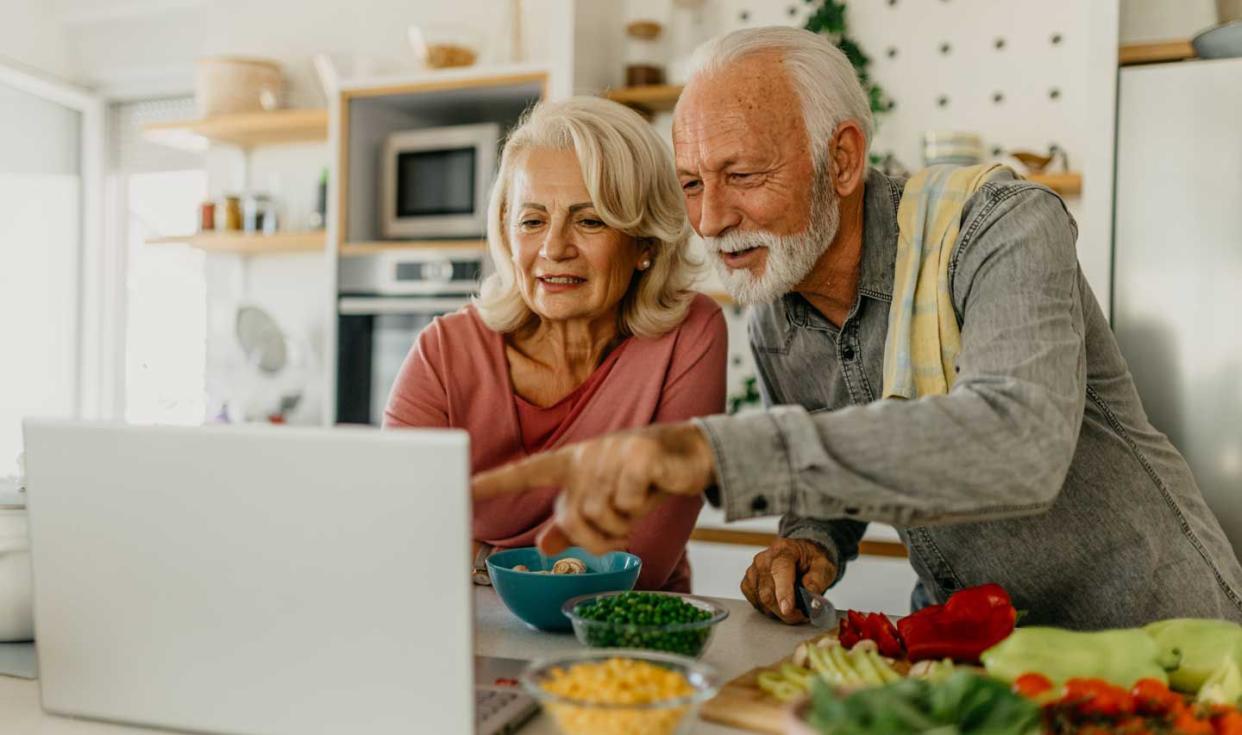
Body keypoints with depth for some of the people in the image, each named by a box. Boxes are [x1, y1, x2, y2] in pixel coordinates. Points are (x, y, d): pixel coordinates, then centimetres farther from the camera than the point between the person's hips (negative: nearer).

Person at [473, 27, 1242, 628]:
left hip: (1145, 630, -5)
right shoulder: (773, 324, -3)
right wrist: (811, 544, -12)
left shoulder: (1003, 228, -21)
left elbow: (1019, 445, -39)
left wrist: (715, 447, -47)